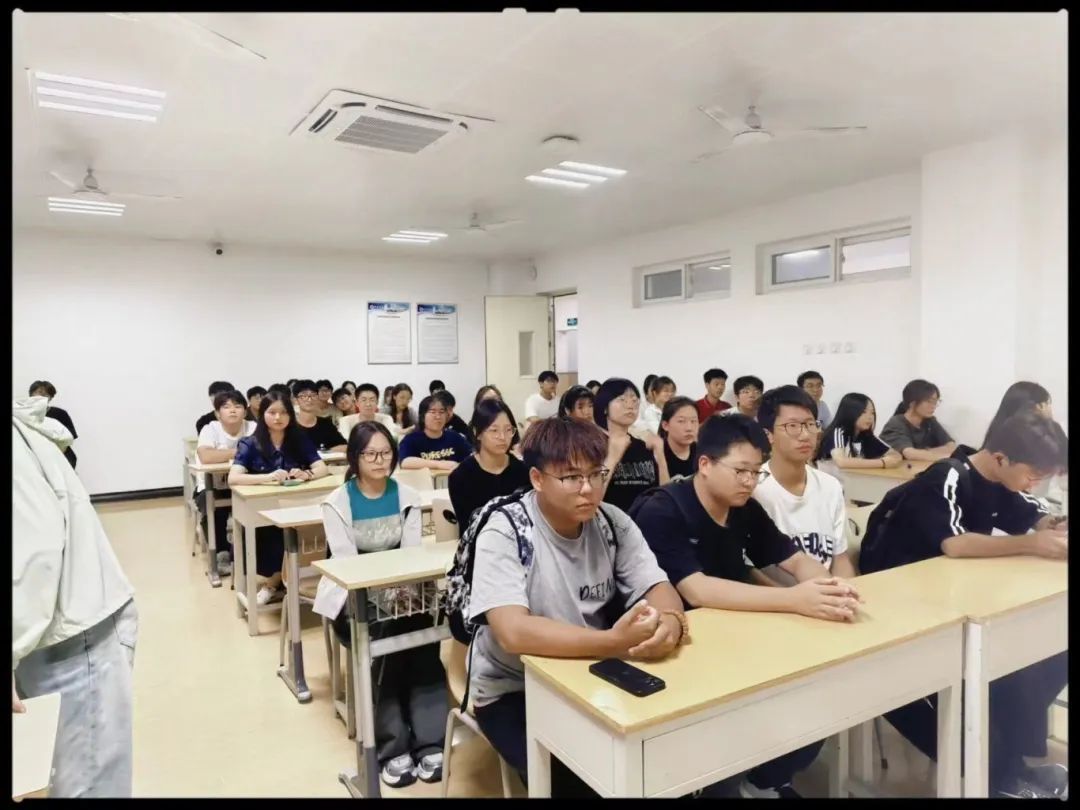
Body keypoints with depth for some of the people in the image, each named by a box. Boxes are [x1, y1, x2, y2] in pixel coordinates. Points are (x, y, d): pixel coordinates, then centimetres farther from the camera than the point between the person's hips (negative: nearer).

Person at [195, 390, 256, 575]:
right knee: (213, 512, -28)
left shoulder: (252, 428, -7)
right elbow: (205, 457, -32)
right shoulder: (210, 429, -13)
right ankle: (221, 553, 0)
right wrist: (238, 452, -25)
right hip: (213, 486, -1)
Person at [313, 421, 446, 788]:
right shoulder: (337, 503, -7)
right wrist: (383, 593, -32)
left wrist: (403, 588, -27)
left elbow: (412, 552, -5)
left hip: (399, 589, 2)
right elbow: (346, 562, -15)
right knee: (385, 639, -31)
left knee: (423, 631, -28)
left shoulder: (407, 496, 2)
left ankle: (429, 742, -20)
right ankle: (393, 747, -21)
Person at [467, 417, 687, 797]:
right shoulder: (505, 533, -21)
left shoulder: (613, 523, -5)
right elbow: (513, 632, -32)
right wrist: (613, 642, -42)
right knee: (581, 777, -24)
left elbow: (658, 588, -7)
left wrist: (669, 621, -31)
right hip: (513, 690, -4)